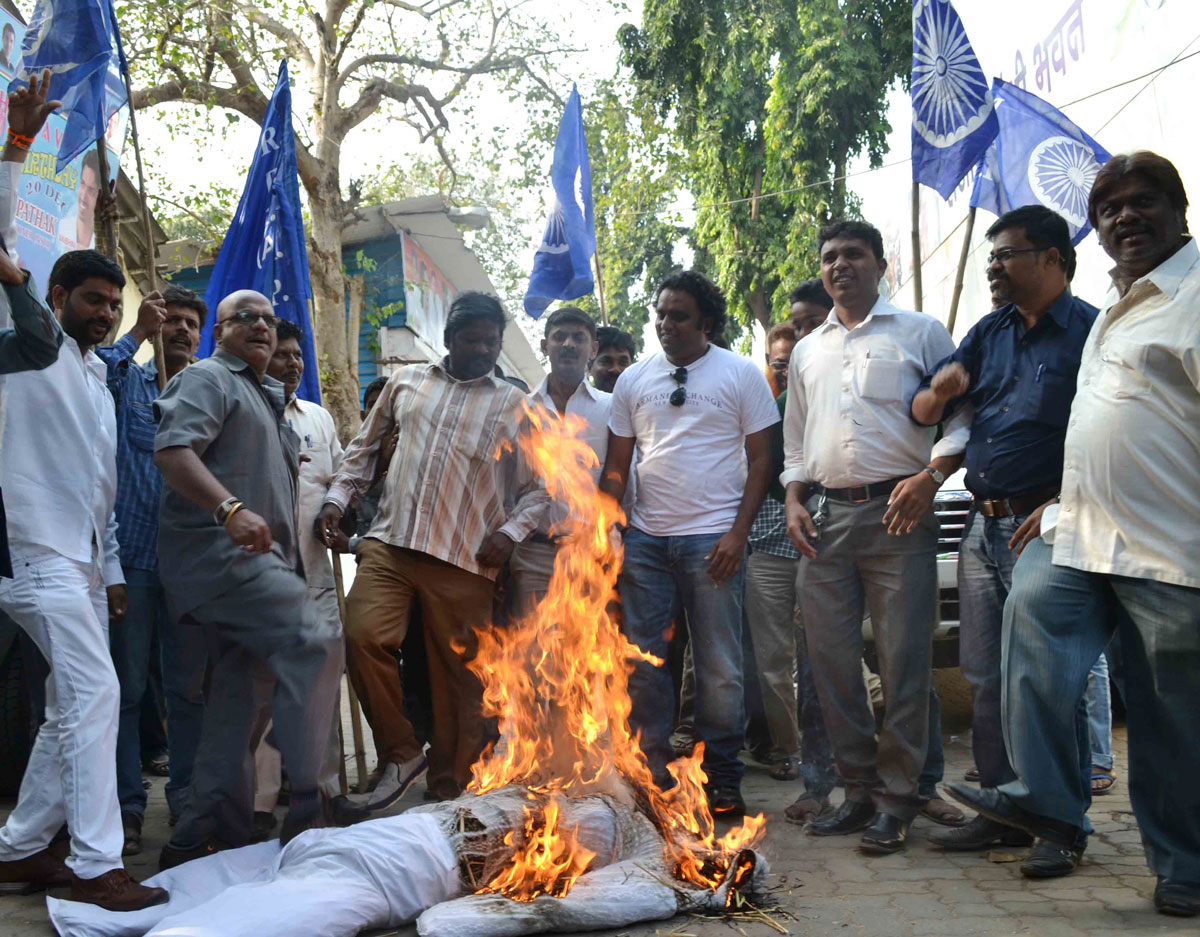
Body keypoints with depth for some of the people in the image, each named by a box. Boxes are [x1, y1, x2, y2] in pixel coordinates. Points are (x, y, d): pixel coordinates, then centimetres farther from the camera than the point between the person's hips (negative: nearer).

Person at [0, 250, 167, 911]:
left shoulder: (98, 387, 24)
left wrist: (111, 571, 18)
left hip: (81, 560, 9)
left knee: (74, 709, 9)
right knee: (94, 693, -16)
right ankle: (96, 866, -11)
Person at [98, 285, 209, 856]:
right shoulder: (128, 382, 7)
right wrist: (138, 334, -10)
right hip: (132, 557, -2)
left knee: (189, 686, 9)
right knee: (128, 686, 3)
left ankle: (186, 796, 22)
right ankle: (127, 805, 13)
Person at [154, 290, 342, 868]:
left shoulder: (265, 397, 28)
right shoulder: (208, 379, -2)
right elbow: (172, 450, -20)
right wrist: (230, 509, -33)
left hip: (249, 559, 10)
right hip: (219, 552, -10)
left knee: (240, 690, 8)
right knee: (315, 644, -21)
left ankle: (206, 834, 13)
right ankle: (306, 802, -16)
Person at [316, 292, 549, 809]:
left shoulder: (514, 406, 9)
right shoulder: (405, 381, 15)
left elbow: (536, 488, 9)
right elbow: (365, 446, 22)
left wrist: (510, 532, -6)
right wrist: (337, 498, 10)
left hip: (465, 559, -1)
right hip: (390, 543, 2)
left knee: (458, 675, 2)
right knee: (364, 639, -17)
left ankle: (448, 790, 19)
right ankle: (401, 754, 4)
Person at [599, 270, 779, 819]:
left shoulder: (740, 374, 3)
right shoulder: (634, 380, 12)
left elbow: (761, 459, 1)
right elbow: (616, 466, 14)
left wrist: (738, 534, -9)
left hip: (712, 540, -3)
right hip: (645, 540, 3)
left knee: (719, 668, 2)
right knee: (642, 663, 6)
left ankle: (722, 780, 16)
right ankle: (649, 772, 19)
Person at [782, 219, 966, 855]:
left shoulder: (920, 333, 7)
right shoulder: (807, 352, 21)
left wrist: (930, 477, -12)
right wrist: (794, 502, 9)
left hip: (896, 514, -4)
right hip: (825, 517, 5)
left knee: (903, 661, -4)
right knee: (831, 659, 5)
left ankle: (897, 799, 7)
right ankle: (859, 789, 18)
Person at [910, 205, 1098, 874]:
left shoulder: (1091, 332, -5)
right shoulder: (990, 333, 15)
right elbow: (924, 411, 14)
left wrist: (1059, 508, -20)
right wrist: (940, 392, -7)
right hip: (986, 528, 7)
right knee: (986, 677, 11)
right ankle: (1003, 810, 24)